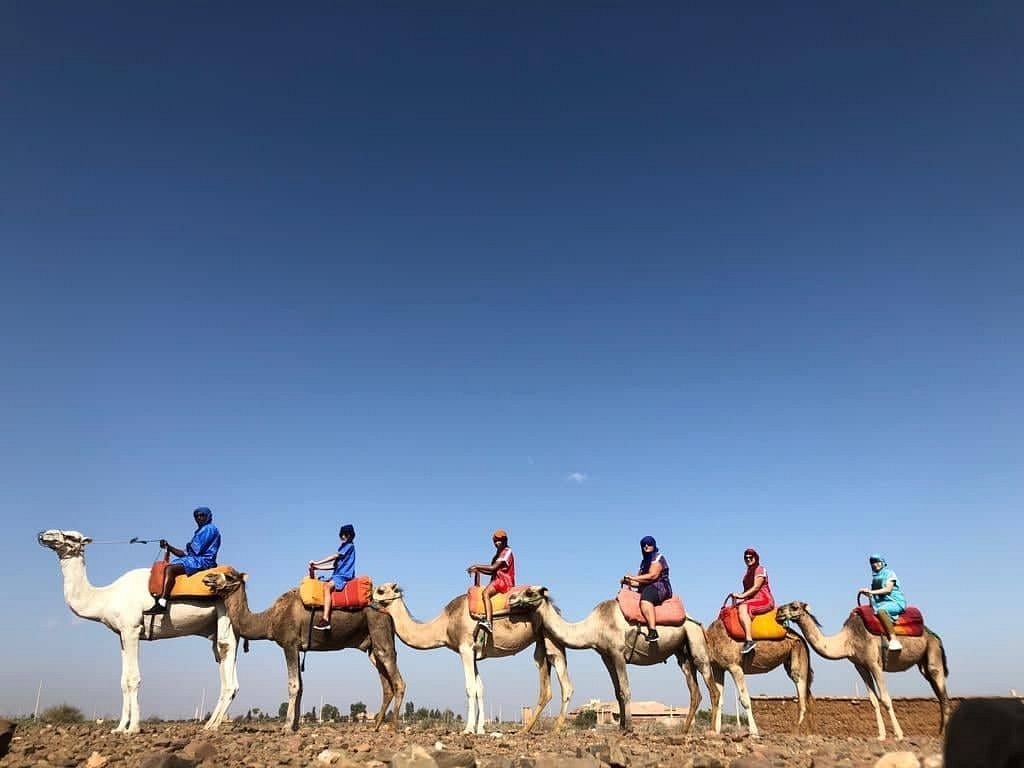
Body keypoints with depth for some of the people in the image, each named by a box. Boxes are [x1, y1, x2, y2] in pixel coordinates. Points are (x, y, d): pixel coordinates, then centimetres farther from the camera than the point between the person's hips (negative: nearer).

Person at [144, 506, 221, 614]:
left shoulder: (209, 528, -4)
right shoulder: (201, 531, 25)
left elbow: (197, 549, -16)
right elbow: (185, 554, 19)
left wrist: (189, 546, 5)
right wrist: (168, 547, 10)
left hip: (202, 561, -11)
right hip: (196, 559, 11)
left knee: (170, 568, -24)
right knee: (166, 567, 12)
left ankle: (161, 604, -33)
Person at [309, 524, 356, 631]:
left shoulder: (349, 546, 0)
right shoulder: (344, 547, 25)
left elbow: (335, 556, -9)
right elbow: (334, 565, 22)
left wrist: (317, 563, -8)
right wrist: (317, 568, 13)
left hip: (344, 576, -11)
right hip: (338, 576, 11)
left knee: (327, 586, -34)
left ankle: (325, 620, -45)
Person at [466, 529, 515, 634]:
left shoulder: (507, 552, -7)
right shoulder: (499, 553, 23)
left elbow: (493, 568, -16)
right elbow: (492, 572, 18)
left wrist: (477, 566, -9)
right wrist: (478, 570, 5)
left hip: (504, 581, -11)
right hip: (498, 580, 11)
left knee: (485, 593, -33)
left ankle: (489, 623, -47)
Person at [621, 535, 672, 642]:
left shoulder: (658, 558, 0)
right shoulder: (645, 561, 24)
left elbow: (652, 576, -14)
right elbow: (641, 582, 18)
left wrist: (633, 577, -12)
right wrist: (629, 582, -2)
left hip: (661, 588, -10)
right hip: (647, 590, 10)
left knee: (645, 599, -38)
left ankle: (653, 631, -51)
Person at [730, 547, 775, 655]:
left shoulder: (760, 570, -5)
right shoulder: (748, 572, 21)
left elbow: (756, 588, -15)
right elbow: (747, 590, 20)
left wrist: (742, 596, -20)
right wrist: (738, 596, 2)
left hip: (764, 600, -10)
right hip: (754, 601, 10)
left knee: (742, 608, -34)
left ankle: (749, 640, -43)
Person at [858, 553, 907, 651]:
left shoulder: (889, 574, 0)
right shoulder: (875, 577, 20)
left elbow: (888, 589, -13)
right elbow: (873, 593, 18)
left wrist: (871, 592, -18)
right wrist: (867, 593, -4)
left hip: (895, 602, -8)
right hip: (881, 603, 8)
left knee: (881, 611, -38)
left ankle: (893, 640, -40)